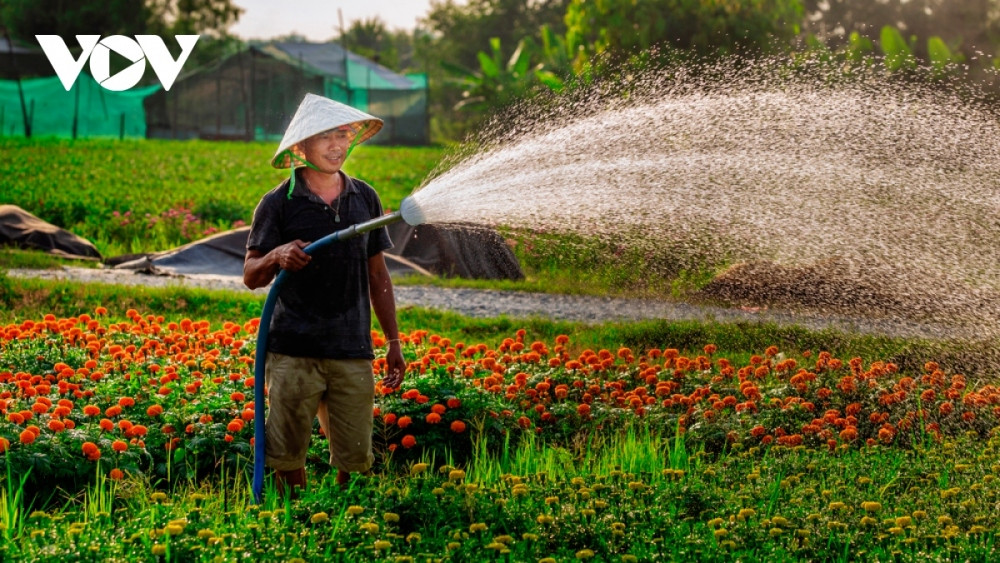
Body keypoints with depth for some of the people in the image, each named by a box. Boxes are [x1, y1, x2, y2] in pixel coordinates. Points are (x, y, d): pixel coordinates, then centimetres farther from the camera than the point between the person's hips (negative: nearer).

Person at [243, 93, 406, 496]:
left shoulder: (365, 198, 11)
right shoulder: (278, 203, 0)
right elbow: (251, 277, 1)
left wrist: (394, 342, 14)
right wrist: (276, 257, -21)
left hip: (353, 353, 3)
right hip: (294, 353, -3)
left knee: (355, 461, 3)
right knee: (287, 459, 1)